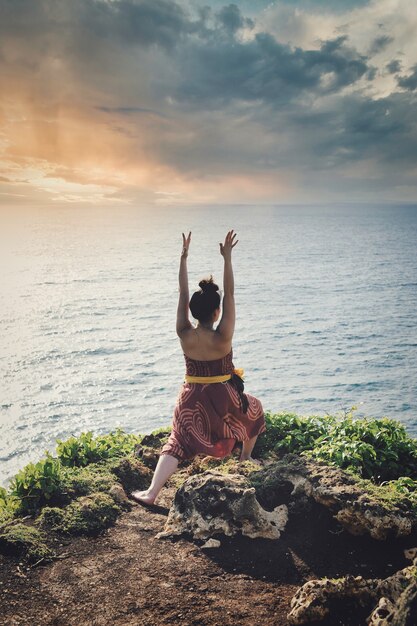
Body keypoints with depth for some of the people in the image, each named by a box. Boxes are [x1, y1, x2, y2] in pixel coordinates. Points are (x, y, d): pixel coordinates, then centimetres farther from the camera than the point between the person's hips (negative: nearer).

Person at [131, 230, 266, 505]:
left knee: (177, 443, 7)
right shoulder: (222, 337, -20)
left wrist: (184, 257, -4)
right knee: (254, 409, 29)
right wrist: (227, 258, -20)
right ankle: (246, 457, 43)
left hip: (192, 400, 2)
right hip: (224, 398, -2)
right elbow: (230, 294, -20)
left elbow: (183, 295, -7)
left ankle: (151, 492, -7)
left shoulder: (184, 335, -12)